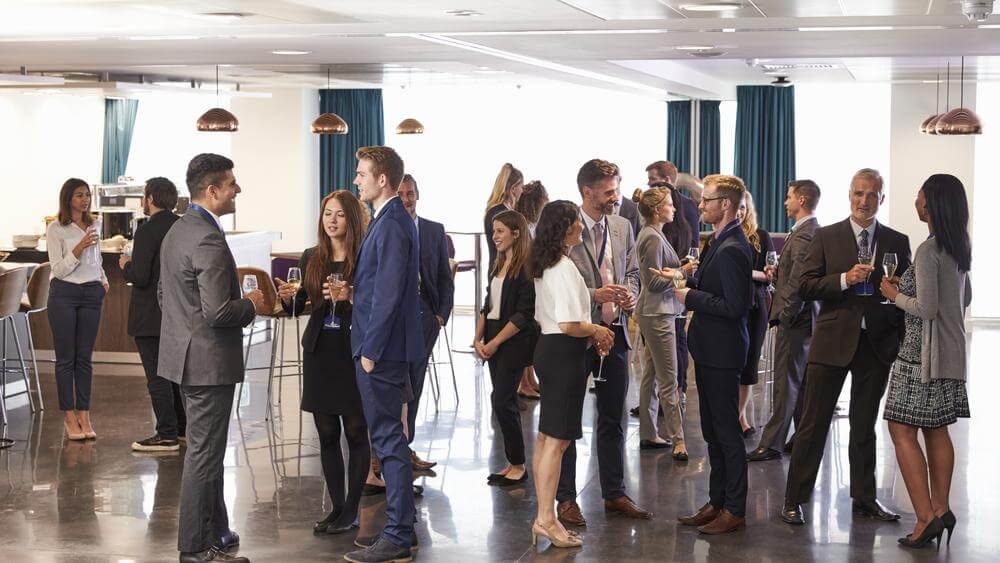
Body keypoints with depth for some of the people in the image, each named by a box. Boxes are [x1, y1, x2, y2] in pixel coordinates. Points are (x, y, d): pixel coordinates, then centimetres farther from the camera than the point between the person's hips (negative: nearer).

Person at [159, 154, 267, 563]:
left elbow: (164, 295, 19)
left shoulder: (177, 230, 10)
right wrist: (251, 306, -8)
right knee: (205, 453, -2)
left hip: (185, 355, 10)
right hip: (208, 360, -10)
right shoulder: (209, 240, -22)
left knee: (205, 448, 19)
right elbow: (217, 312, -27)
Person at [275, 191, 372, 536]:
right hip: (320, 352, 5)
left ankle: (351, 511, 11)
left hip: (354, 352, -5)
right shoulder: (312, 258, 8)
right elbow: (299, 307, 15)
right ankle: (336, 506, 19)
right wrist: (289, 297, -6)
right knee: (327, 435, 9)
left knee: (355, 432, 2)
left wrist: (349, 297, -26)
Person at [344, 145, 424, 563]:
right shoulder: (390, 220, 14)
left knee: (389, 439, -5)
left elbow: (387, 295, -21)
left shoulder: (391, 226, -17)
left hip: (381, 350, -10)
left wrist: (370, 350, -18)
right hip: (383, 348, 10)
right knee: (390, 438, 16)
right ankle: (402, 525, 25)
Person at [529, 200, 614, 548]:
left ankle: (543, 518, 20)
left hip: (548, 348, 10)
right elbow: (569, 325, -24)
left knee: (546, 437, 13)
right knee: (558, 439, -5)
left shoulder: (544, 267, 12)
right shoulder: (565, 268, -18)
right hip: (565, 354, -10)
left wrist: (589, 334, 13)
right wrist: (596, 331, -6)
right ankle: (546, 520, -1)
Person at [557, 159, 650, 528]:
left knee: (612, 419, 13)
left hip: (615, 332, 6)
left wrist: (630, 294, -5)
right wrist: (593, 295, -21)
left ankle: (614, 494, 23)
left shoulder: (622, 227, 9)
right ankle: (566, 498, 14)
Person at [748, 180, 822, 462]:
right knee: (803, 381, 15)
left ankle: (772, 443, -1)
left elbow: (797, 281, -23)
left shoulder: (803, 235, -19)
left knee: (786, 382, -5)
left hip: (795, 320, -10)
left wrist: (784, 315, -17)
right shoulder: (817, 231, 13)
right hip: (808, 316, 10)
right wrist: (777, 273, 11)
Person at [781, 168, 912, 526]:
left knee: (865, 424, 12)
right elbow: (805, 287, -3)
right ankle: (794, 500, 6)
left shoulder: (897, 242, 8)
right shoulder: (826, 237, 2)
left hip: (877, 344, 2)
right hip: (833, 341, -2)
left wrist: (900, 337, -2)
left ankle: (864, 499, 23)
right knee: (814, 422, -1)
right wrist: (844, 279, -18)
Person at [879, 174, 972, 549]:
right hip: (951, 349, 9)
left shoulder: (928, 251, -19)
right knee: (936, 430, 15)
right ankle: (941, 509, 18)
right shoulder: (961, 247, 9)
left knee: (902, 430, -5)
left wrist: (895, 295, -5)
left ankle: (926, 517, -8)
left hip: (923, 352, -9)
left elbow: (926, 308, -20)